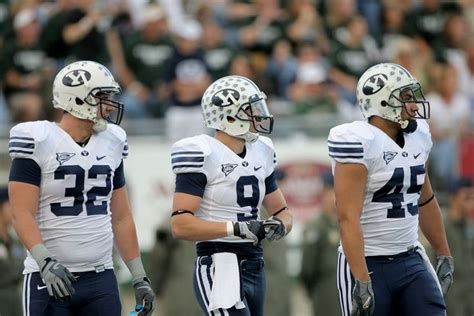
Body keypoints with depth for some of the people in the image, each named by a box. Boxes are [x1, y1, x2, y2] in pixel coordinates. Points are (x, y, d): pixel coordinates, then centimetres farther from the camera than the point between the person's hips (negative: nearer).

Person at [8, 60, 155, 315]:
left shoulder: (111, 142, 10)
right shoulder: (39, 142, -8)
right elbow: (22, 214, -13)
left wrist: (139, 278, 14)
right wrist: (45, 262, -27)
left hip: (101, 278, 5)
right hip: (50, 278, -5)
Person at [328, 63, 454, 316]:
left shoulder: (417, 136, 7)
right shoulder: (359, 143, -16)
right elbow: (348, 217, -22)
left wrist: (444, 255, 25)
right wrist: (362, 281, -27)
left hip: (411, 261, 7)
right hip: (369, 265, -7)